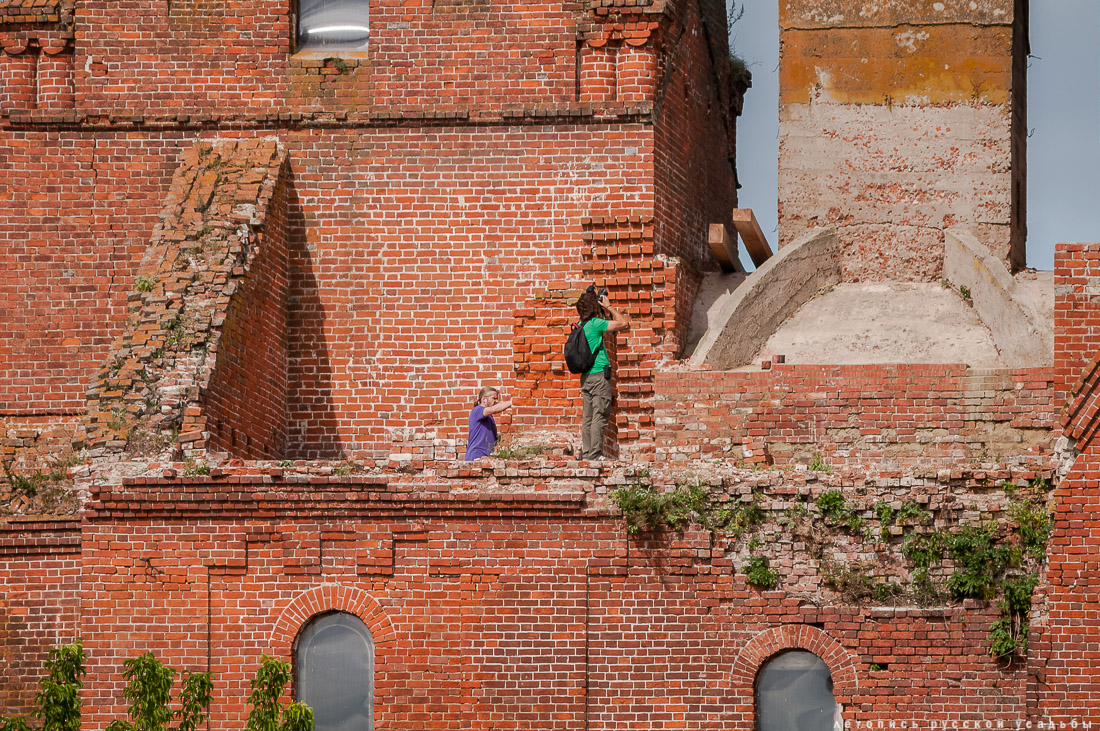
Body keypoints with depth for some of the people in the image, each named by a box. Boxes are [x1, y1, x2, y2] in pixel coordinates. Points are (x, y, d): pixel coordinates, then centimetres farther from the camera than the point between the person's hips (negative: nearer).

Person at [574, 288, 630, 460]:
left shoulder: (582, 324, 10)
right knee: (599, 416, -6)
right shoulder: (595, 324, -14)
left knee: (587, 416, 10)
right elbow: (623, 323, -13)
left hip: (586, 376, 8)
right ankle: (595, 452, -7)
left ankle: (586, 452, 11)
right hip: (599, 374, -8)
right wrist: (609, 306, -2)